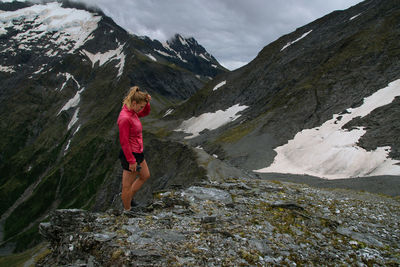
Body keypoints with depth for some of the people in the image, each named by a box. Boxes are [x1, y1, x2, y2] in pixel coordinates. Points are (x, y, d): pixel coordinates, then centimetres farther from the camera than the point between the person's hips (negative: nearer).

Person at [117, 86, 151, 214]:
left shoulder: (131, 112, 2)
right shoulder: (125, 118, -26)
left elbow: (145, 113, 21)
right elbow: (124, 142, -24)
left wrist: (147, 102, -1)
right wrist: (131, 161, -19)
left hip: (137, 152, 10)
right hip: (130, 155, -10)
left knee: (145, 176, 27)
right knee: (127, 185, 9)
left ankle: (128, 199, 39)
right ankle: (127, 210, 29)